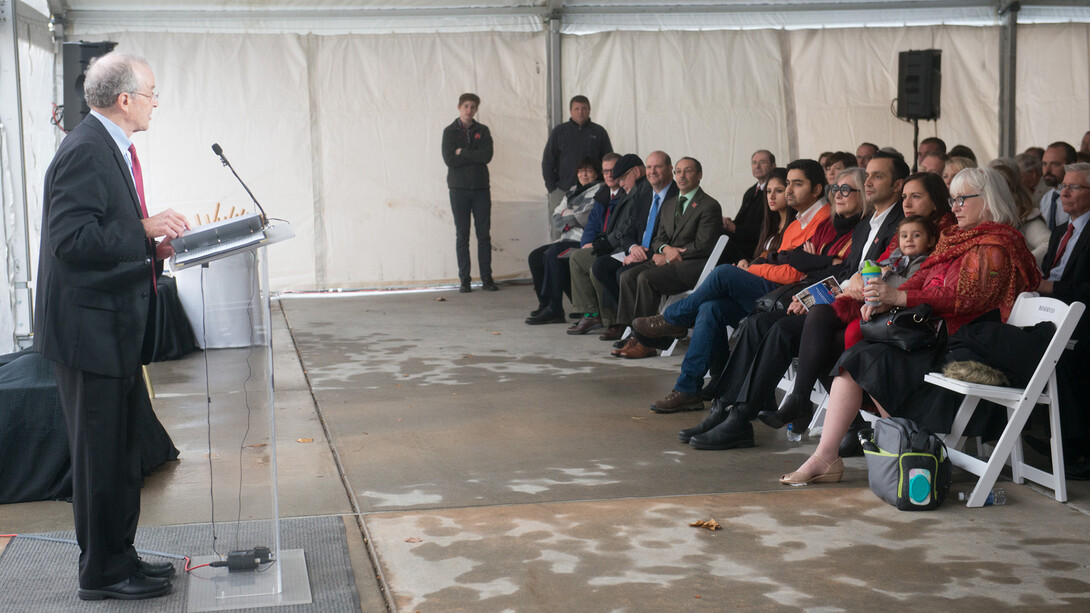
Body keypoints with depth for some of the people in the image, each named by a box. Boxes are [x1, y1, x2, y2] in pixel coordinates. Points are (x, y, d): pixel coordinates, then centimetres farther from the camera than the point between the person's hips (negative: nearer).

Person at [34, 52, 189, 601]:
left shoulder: (112, 148, 14)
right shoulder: (85, 151, -17)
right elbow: (70, 238, -24)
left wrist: (152, 249, 7)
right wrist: (145, 230, -22)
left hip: (115, 328, 10)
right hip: (92, 328, -10)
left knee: (121, 450, 17)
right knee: (101, 455, 0)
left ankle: (119, 559, 28)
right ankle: (103, 573, 12)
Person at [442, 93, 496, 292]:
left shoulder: (483, 131, 8)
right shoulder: (450, 132, 4)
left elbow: (487, 155, -8)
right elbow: (449, 159, -10)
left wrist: (463, 153, -9)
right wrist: (475, 156, -8)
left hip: (481, 188, 1)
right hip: (459, 188, -1)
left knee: (484, 235, 2)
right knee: (462, 235, 1)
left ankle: (486, 278, 7)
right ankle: (464, 280, 5)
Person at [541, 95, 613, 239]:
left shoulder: (599, 132, 8)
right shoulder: (558, 132, 9)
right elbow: (547, 162, 10)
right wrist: (552, 188, 1)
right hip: (563, 191, 0)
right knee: (559, 231, -3)